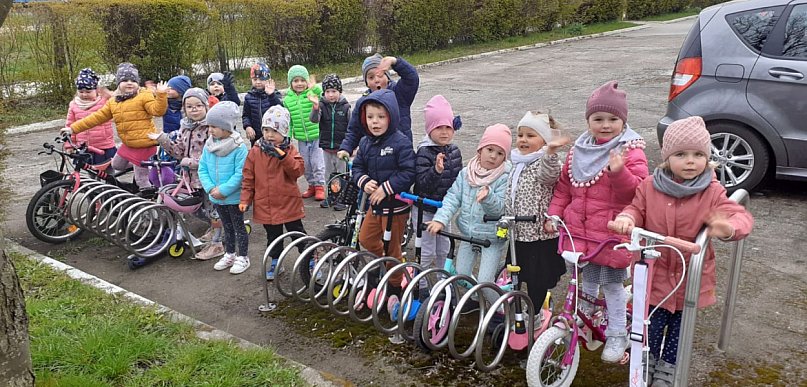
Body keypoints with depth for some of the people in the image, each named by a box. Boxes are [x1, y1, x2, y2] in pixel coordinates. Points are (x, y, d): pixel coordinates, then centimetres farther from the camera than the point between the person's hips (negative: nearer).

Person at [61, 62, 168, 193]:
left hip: (144, 144, -8)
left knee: (141, 180, -1)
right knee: (116, 165, 27)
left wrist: (161, 95, -38)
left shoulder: (145, 96, -10)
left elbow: (157, 110, -21)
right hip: (128, 144, 8)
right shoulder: (113, 101, 9)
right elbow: (97, 117, 10)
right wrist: (73, 128, 7)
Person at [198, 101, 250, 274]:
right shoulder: (209, 145, -2)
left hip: (234, 197, -6)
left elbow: (240, 173, -23)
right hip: (216, 197, 6)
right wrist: (210, 188, -13)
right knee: (227, 227, 22)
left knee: (239, 227, 9)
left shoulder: (238, 147, -20)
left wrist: (223, 190, -24)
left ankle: (242, 257, 23)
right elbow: (202, 169, 2)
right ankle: (229, 254, 36)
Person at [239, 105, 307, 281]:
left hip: (289, 202, -2)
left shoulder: (290, 150, -5)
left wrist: (284, 157, -28)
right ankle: (275, 263, 34)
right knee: (273, 235, 17)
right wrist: (245, 199, 0)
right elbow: (248, 177, 2)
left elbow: (299, 170, -18)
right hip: (265, 204, 2)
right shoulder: (255, 151, -2)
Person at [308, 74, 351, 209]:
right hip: (326, 147, 2)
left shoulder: (345, 107, -5)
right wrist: (315, 107, -39)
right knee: (329, 173, 15)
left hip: (341, 147, -2)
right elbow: (314, 119, -20)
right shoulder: (322, 105, -3)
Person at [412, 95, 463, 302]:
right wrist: (436, 170, -42)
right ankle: (421, 286, 20)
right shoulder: (424, 153, -19)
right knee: (426, 251, 3)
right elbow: (422, 184, -27)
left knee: (443, 248, 19)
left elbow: (459, 178, 11)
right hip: (425, 209, -6)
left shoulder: (454, 152, 1)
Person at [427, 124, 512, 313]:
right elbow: (453, 198, -6)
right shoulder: (466, 173, 0)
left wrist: (488, 197, -41)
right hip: (469, 234, 5)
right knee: (461, 274, 8)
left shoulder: (504, 178, -13)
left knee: (485, 280, -8)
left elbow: (500, 208, -20)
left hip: (492, 236, -4)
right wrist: (440, 219, -20)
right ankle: (475, 298, 38)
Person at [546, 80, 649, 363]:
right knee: (588, 279, 22)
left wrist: (618, 171, -38)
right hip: (579, 230, 5)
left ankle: (617, 335, 21)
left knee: (612, 284, 5)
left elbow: (636, 190, -22)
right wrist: (554, 213, 6)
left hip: (613, 233, -5)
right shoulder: (578, 151, 6)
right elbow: (564, 186, 13)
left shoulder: (630, 152, -11)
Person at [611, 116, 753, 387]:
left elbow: (741, 216, -17)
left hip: (690, 278, 1)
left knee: (679, 328, 17)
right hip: (653, 274, 0)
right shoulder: (650, 186, -7)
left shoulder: (712, 192, -11)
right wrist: (626, 218, -24)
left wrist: (729, 228, -42)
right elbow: (637, 209, 1)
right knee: (651, 327, 6)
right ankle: (646, 365, 33)